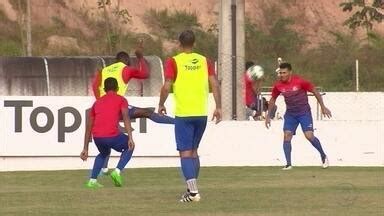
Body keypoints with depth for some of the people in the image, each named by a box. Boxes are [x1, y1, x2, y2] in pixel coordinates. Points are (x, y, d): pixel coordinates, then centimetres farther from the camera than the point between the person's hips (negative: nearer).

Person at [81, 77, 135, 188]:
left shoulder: (97, 102, 26)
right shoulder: (121, 100, 14)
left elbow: (89, 127, 26)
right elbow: (126, 117, -5)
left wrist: (85, 149, 30)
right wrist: (130, 138, -13)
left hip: (97, 137, 4)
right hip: (112, 136, -4)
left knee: (104, 153, 35)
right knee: (129, 148, 26)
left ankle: (92, 180, 20)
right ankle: (117, 171, 6)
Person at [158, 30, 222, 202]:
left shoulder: (174, 62, -5)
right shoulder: (204, 61, 6)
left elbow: (167, 86, -12)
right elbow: (215, 84, -1)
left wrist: (161, 105, 3)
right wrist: (218, 107, 3)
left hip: (183, 114, -4)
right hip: (201, 113, 4)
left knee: (185, 152, -3)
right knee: (194, 150, 19)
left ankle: (193, 191, -15)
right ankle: (192, 189, 22)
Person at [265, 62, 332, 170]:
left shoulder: (300, 81, -18)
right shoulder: (278, 85, -5)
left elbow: (315, 91, -8)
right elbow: (273, 99, 12)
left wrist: (323, 107, -8)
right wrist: (268, 115, 12)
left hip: (304, 112, -4)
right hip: (290, 114, 4)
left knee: (309, 136, -13)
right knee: (287, 136, -11)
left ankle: (323, 156, 10)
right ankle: (288, 164, -7)